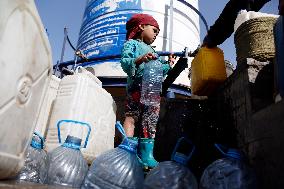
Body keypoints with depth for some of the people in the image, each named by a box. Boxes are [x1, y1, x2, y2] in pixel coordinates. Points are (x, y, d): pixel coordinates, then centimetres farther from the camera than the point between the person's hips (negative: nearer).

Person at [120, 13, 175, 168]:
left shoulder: (152, 51, 34)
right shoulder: (132, 43, 10)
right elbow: (124, 62, -8)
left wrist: (168, 65, 28)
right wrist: (139, 59, -23)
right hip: (138, 86, -8)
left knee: (151, 121, 1)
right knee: (131, 115, -17)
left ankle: (147, 156, 2)